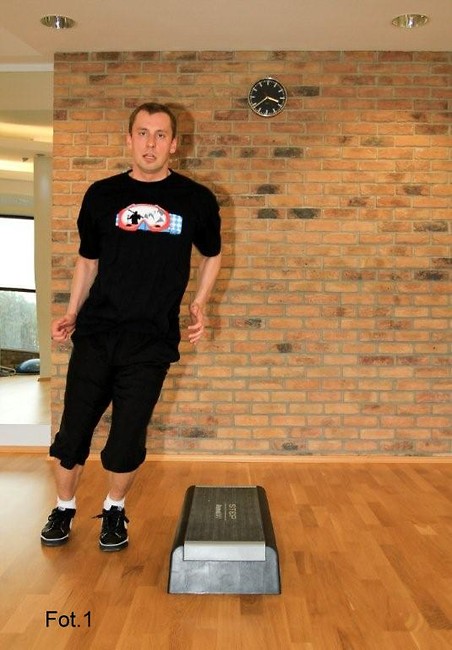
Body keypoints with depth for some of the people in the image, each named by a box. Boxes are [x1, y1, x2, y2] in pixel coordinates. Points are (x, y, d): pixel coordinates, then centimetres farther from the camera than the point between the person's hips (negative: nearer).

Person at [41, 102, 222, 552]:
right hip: (95, 333, 2)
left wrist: (198, 306, 1)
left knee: (127, 440, 3)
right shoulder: (101, 195, 5)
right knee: (73, 431, 7)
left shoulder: (196, 200, 1)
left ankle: (114, 511, 30)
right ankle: (63, 509, 32)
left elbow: (211, 255, 15)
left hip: (152, 341, -1)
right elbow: (88, 260, 13)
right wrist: (71, 314, 3)